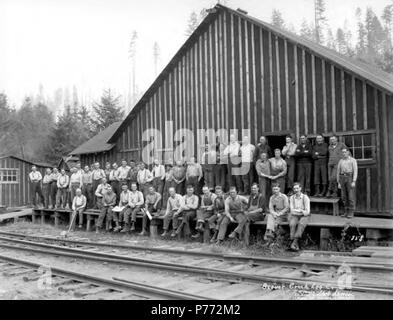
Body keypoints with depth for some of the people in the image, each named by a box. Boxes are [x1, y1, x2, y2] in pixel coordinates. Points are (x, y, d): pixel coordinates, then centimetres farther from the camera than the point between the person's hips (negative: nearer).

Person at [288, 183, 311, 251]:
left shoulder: (305, 197, -9)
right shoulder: (291, 198, 1)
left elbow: (307, 212, -13)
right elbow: (292, 210, -5)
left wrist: (296, 210, -13)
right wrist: (301, 210, -15)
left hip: (304, 216, -2)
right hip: (294, 216, 2)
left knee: (301, 224, -36)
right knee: (292, 224, -32)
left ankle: (294, 243, -43)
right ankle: (296, 245, -35)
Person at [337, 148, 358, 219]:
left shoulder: (353, 160, 1)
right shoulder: (340, 161, 15)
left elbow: (355, 171, -7)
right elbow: (338, 172, 14)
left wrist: (354, 182, -16)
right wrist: (338, 183, 8)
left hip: (350, 178, -4)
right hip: (342, 179, 5)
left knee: (351, 196, -6)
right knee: (344, 196, 3)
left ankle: (351, 213, 0)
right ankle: (346, 212, 11)